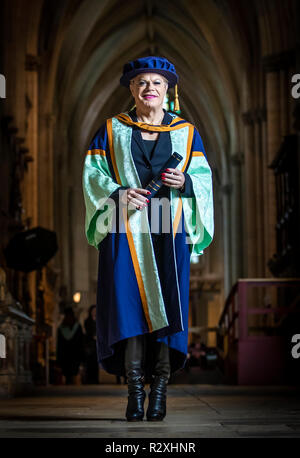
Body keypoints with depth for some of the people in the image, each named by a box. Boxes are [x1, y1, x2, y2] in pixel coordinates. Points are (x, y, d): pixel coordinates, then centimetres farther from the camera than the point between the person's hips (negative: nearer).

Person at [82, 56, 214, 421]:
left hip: (169, 229, 1)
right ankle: (135, 387, -9)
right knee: (128, 300, -10)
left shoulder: (185, 131, 13)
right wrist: (117, 192, -11)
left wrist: (184, 182, -11)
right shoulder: (112, 130, 12)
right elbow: (92, 174, 7)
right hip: (126, 227, 0)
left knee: (166, 303, -6)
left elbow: (204, 177, 10)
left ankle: (160, 387, -2)